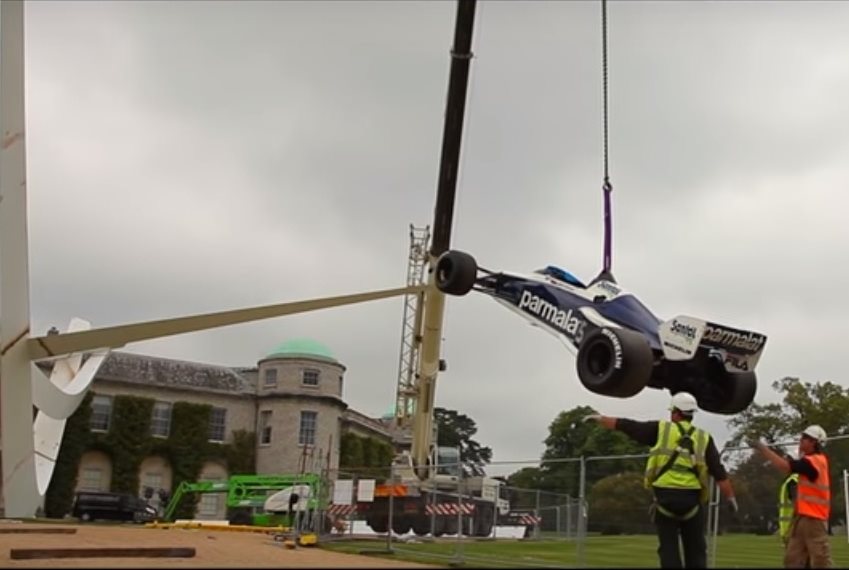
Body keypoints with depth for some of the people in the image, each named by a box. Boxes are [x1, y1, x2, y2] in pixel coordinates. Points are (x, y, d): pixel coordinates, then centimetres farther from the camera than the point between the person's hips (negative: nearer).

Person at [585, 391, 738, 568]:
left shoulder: (661, 429, 5)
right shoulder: (703, 438, 9)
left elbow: (627, 426, 8)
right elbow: (719, 473, 5)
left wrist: (600, 418, 19)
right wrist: (731, 498, 10)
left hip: (665, 496, -1)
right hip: (691, 497, 1)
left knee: (668, 548, 5)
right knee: (695, 549, 9)